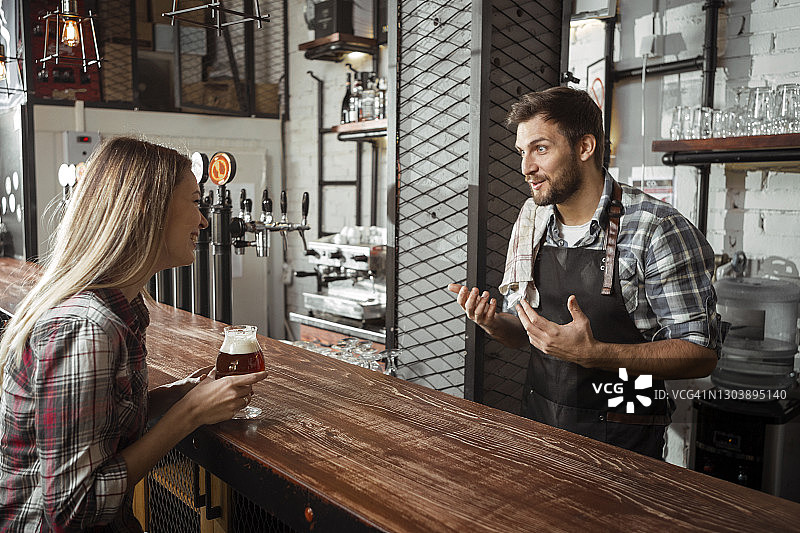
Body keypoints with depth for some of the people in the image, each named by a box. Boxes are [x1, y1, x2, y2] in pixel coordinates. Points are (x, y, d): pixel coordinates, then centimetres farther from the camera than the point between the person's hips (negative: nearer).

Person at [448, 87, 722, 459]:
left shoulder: (656, 229, -17)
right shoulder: (531, 218, 2)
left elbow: (701, 353, -16)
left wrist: (592, 354, -28)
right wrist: (494, 324, -12)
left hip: (621, 440, -5)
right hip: (538, 426, 5)